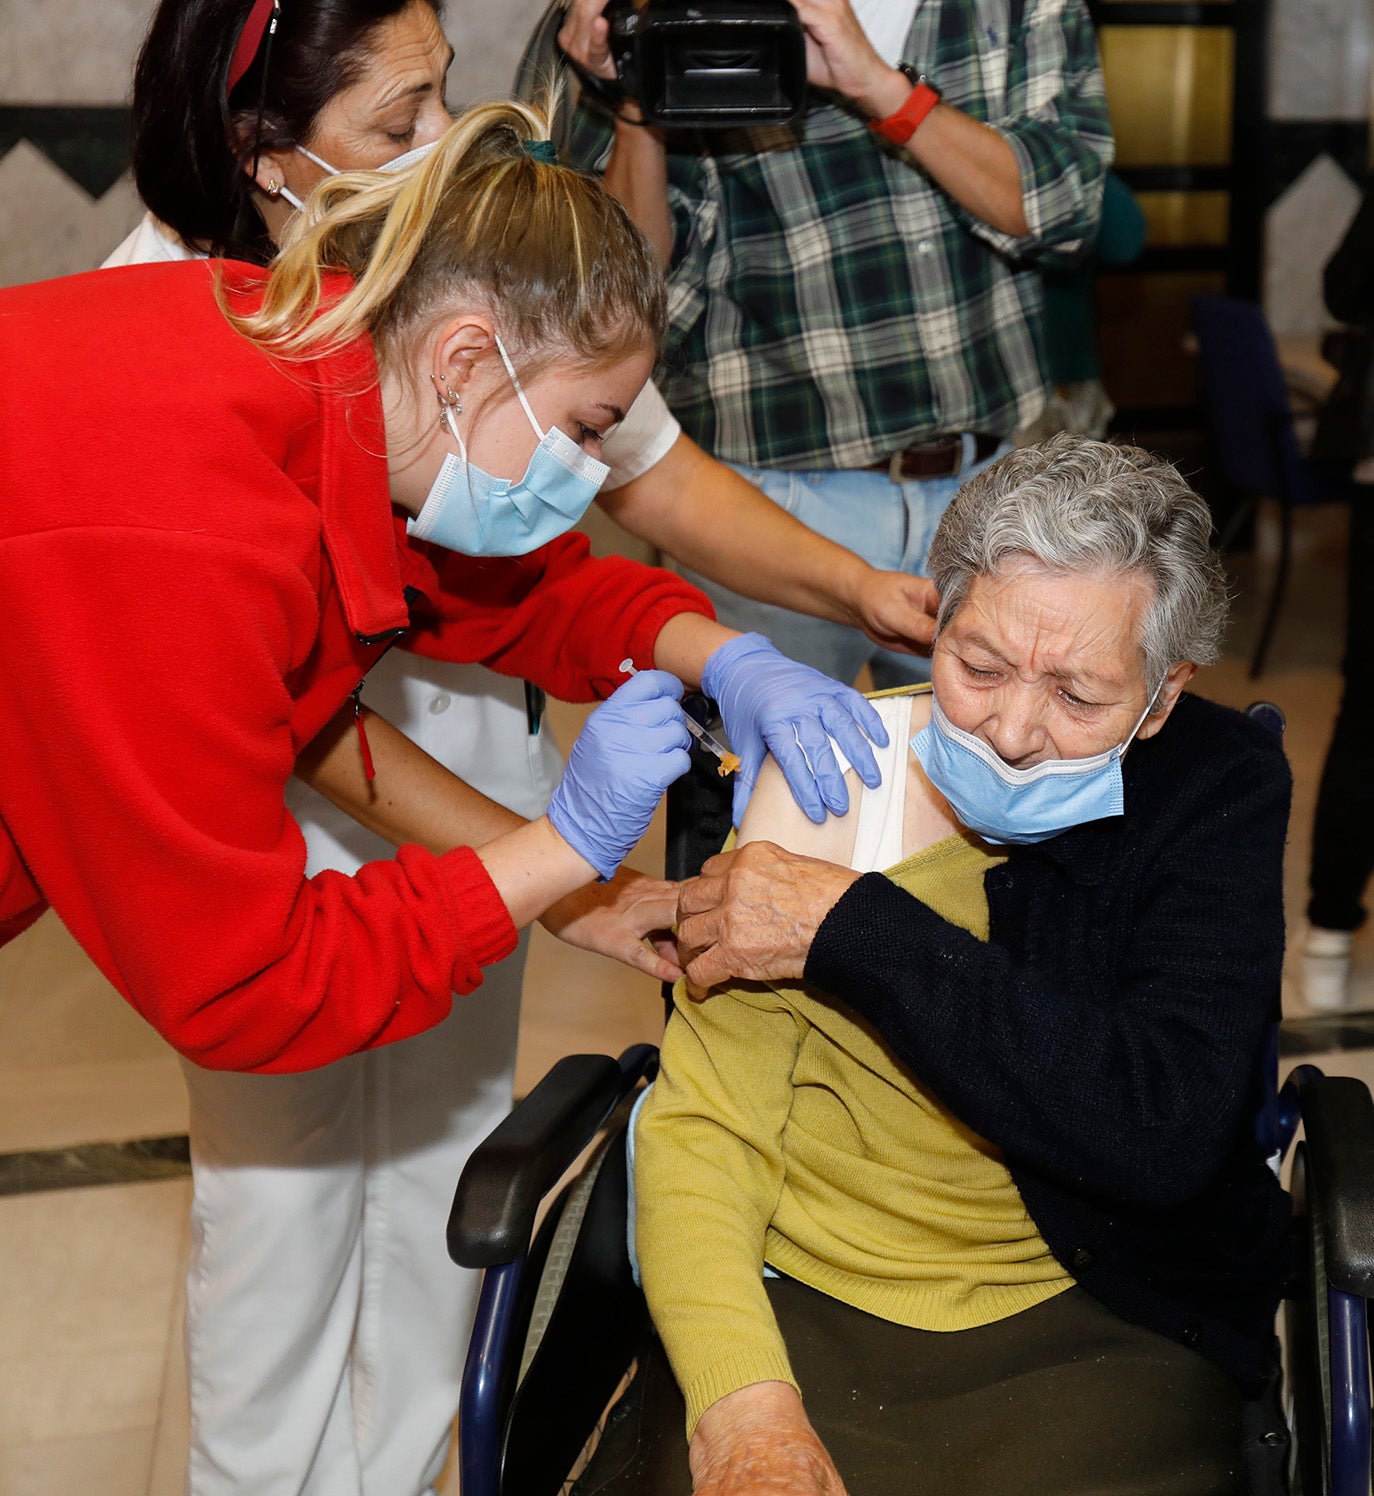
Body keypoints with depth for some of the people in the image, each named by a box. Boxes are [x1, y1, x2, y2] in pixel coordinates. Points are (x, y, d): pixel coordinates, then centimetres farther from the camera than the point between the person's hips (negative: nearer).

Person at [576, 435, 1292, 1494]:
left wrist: (850, 928, -19)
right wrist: (742, 1398, -23)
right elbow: (701, 1130, -5)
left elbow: (1165, 1131, -18)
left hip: (1097, 1325, 0)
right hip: (805, 1302, 0)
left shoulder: (1219, 789, -5)